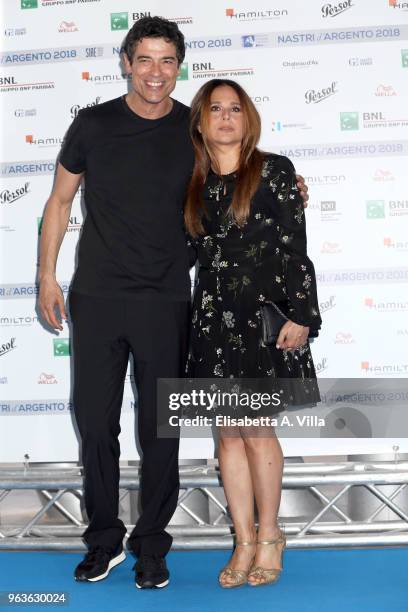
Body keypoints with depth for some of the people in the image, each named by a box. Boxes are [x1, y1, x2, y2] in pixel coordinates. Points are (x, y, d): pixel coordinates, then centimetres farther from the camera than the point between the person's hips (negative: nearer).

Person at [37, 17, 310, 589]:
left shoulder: (195, 131, 3)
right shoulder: (94, 124, 3)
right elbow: (60, 200, 10)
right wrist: (47, 275, 4)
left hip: (165, 301, 0)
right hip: (96, 296, 1)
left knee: (160, 429, 5)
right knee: (95, 423, 6)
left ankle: (151, 543, 21)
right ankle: (104, 539, 23)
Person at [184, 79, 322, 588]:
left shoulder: (274, 171, 0)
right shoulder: (194, 186, 11)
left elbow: (296, 248, -5)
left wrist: (300, 315, -11)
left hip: (262, 313, -4)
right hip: (213, 317, 4)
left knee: (255, 429, -1)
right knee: (229, 432, 5)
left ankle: (268, 535, 18)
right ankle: (245, 541, 17)